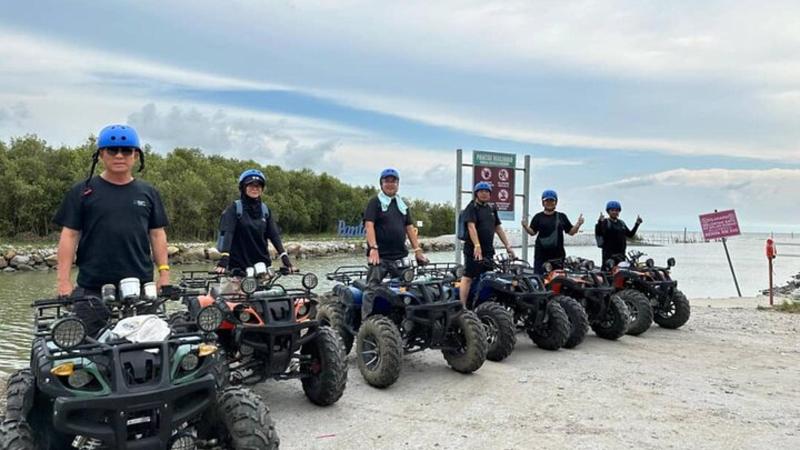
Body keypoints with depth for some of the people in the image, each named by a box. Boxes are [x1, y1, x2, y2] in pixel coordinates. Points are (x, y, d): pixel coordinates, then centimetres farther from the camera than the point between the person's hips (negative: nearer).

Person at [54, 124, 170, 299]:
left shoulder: (148, 193, 10)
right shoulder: (82, 192, 5)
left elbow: (157, 234, 11)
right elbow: (69, 235, 2)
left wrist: (164, 273, 3)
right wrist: (64, 280, -4)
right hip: (92, 288, -1)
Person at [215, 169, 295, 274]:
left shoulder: (265, 210, 6)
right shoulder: (234, 208, -5)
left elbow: (275, 235, -2)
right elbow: (227, 233, -17)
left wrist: (286, 260, -15)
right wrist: (223, 261, -31)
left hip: (261, 264, 3)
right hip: (238, 266, -3)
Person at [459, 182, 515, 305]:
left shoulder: (491, 208, 19)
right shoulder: (472, 207, -4)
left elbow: (498, 228, 20)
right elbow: (471, 226, -17)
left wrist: (508, 246, 14)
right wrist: (477, 246, -29)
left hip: (488, 250, 7)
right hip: (474, 250, -7)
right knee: (468, 277, -10)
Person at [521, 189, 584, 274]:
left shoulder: (562, 217, 9)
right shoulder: (538, 217, 4)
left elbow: (571, 232, 10)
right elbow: (532, 232, 0)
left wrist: (578, 224, -6)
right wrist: (525, 226, -18)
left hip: (558, 254, 2)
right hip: (541, 254, -2)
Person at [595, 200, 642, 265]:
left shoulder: (621, 223, 16)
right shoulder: (605, 222, -6)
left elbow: (630, 234, 22)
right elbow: (598, 233, -21)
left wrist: (637, 224, 13)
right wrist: (599, 222, -37)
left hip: (621, 253, 7)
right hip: (609, 253, -7)